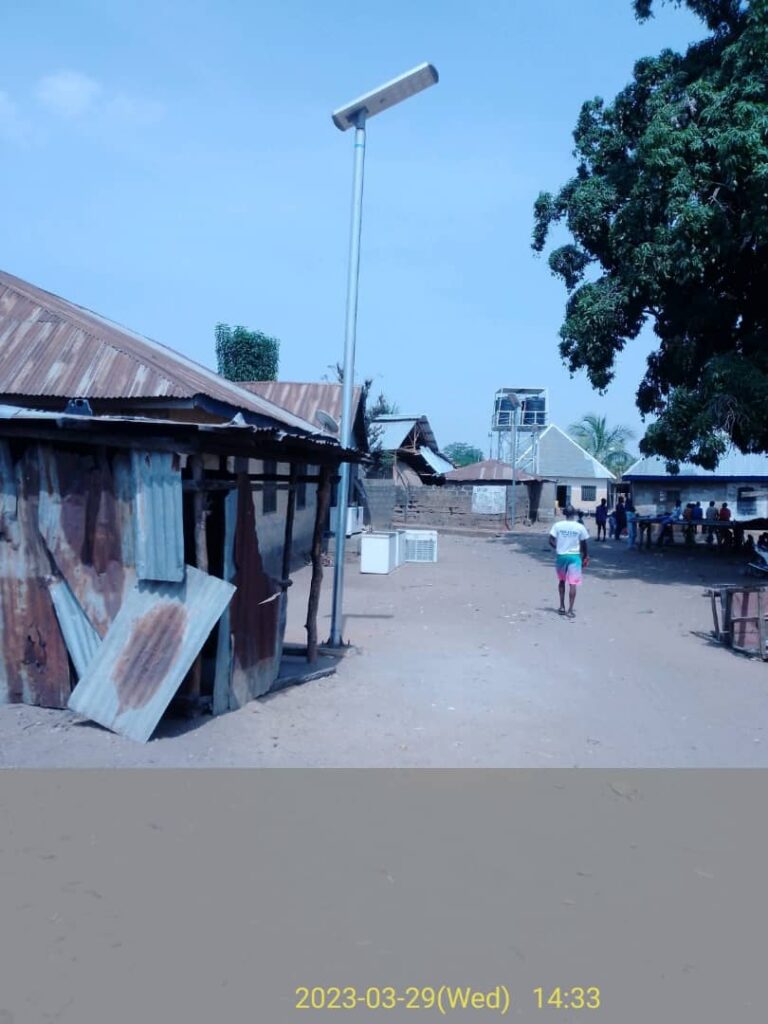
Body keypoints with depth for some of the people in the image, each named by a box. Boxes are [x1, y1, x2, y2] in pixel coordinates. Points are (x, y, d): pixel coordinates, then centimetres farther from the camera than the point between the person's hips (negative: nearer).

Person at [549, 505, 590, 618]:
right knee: (573, 584, -1)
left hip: (561, 556, 2)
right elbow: (583, 544, 0)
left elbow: (551, 541, -5)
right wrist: (585, 556, 16)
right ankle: (570, 610, -4)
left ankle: (562, 606, 22)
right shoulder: (580, 527, -6)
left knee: (561, 581, 21)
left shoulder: (557, 525, -4)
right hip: (574, 556, -2)